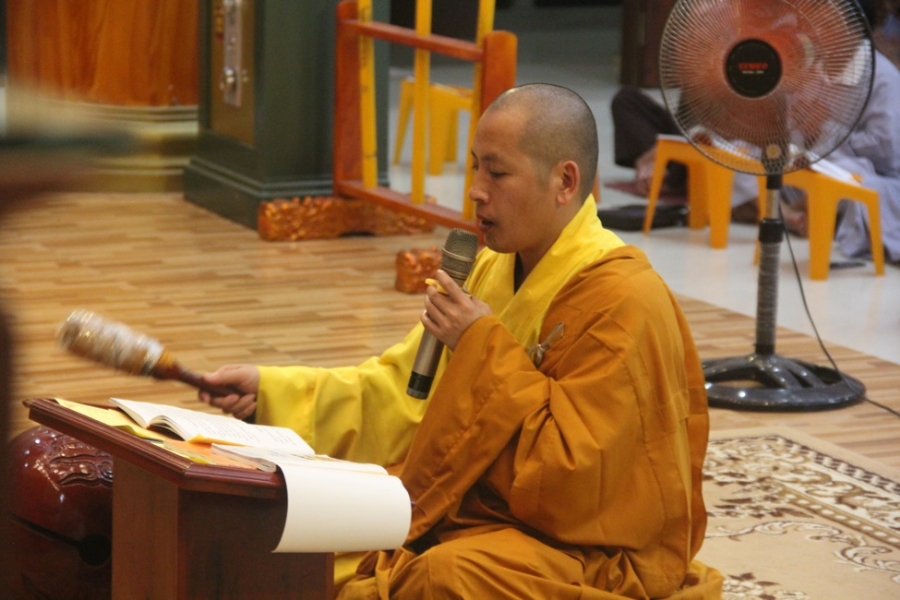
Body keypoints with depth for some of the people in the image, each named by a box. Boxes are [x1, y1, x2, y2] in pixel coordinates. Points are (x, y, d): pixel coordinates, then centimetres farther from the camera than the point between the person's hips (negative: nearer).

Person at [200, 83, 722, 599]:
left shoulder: (623, 303, -21)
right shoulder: (498, 269, 6)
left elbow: (569, 474, -24)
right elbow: (408, 392, 9)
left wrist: (487, 350, -22)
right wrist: (270, 392, -1)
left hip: (598, 554, -8)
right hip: (490, 511, 8)